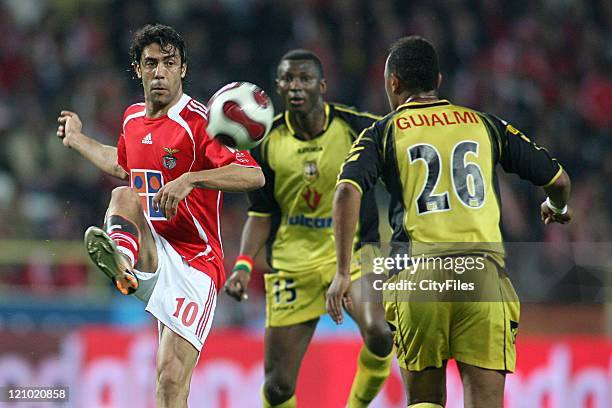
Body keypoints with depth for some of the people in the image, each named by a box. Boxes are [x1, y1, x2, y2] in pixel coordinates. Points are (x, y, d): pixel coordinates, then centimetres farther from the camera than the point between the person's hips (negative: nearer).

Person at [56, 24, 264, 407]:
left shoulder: (198, 122, -10)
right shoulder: (133, 118, 12)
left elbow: (254, 175, -21)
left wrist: (190, 179, -30)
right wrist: (78, 140, 45)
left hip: (196, 264, -5)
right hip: (153, 254, 5)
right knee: (124, 195, -26)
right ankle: (121, 264, -56)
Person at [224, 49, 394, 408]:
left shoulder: (358, 128, -8)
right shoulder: (267, 143, -2)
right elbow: (261, 214, 7)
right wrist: (244, 264, -7)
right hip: (292, 263, 2)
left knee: (378, 335, -30)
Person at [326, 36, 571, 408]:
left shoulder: (383, 133, 12)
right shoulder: (485, 124, 18)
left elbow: (347, 192, -6)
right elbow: (558, 179, 20)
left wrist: (342, 273, -6)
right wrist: (558, 208, 43)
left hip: (417, 276, 0)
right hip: (484, 274, 1)